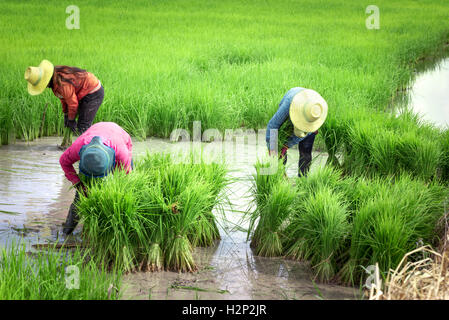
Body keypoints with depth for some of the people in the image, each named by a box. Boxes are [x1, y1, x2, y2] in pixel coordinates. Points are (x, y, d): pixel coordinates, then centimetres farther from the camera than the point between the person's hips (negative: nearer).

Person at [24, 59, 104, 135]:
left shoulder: (61, 83, -32)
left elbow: (72, 103, -21)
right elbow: (63, 97, 9)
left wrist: (71, 120, -6)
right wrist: (66, 114, 12)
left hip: (94, 94, -10)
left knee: (83, 128, -12)